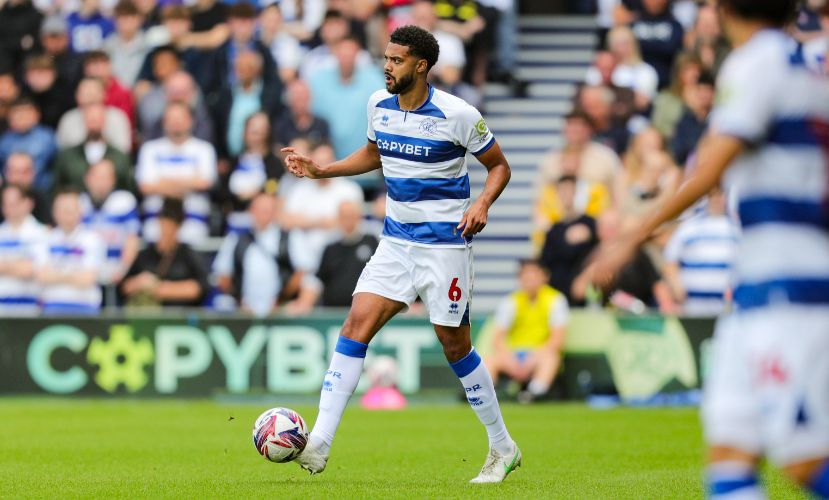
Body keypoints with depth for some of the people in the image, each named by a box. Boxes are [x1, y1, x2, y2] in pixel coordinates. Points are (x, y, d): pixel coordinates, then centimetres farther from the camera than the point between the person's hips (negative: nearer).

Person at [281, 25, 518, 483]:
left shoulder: (457, 115, -13)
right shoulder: (379, 105, 4)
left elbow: (499, 167, -2)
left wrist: (482, 204, -20)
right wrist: (321, 170, 11)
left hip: (445, 243, -5)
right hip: (396, 240, 5)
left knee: (454, 345, 1)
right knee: (356, 326, -9)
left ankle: (502, 449, 19)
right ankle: (318, 445, -13)